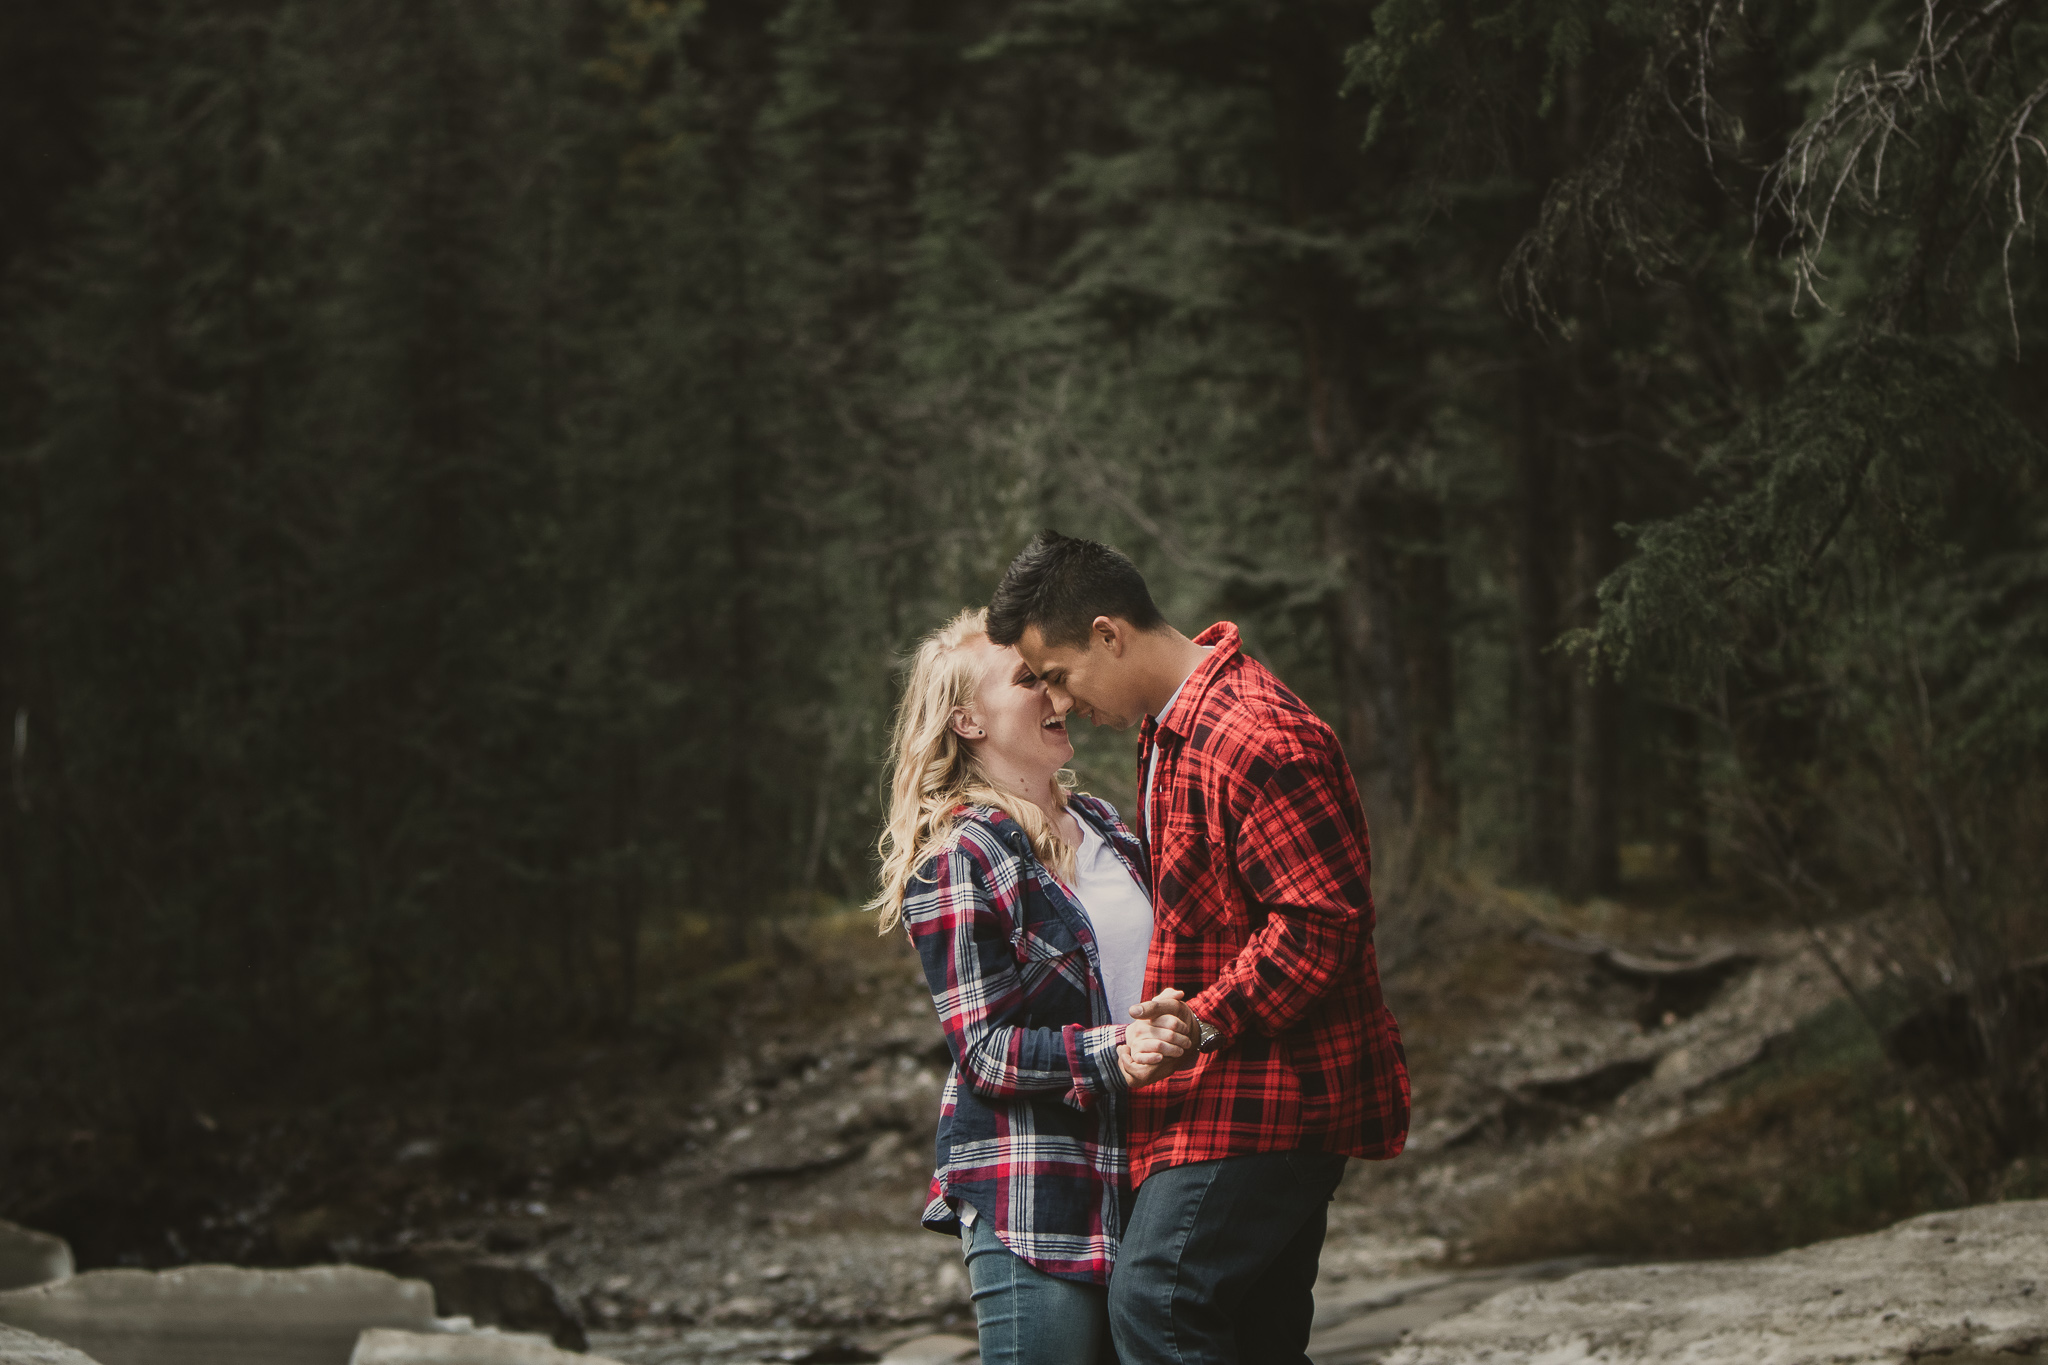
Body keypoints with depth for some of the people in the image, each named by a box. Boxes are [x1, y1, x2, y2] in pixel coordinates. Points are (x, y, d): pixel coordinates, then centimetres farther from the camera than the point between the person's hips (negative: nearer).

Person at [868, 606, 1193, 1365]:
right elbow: (983, 1046, -13)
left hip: (1135, 1178, 7)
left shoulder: (1103, 827, 15)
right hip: (1028, 1203, -7)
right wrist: (1113, 1055, -26)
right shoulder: (956, 860, -7)